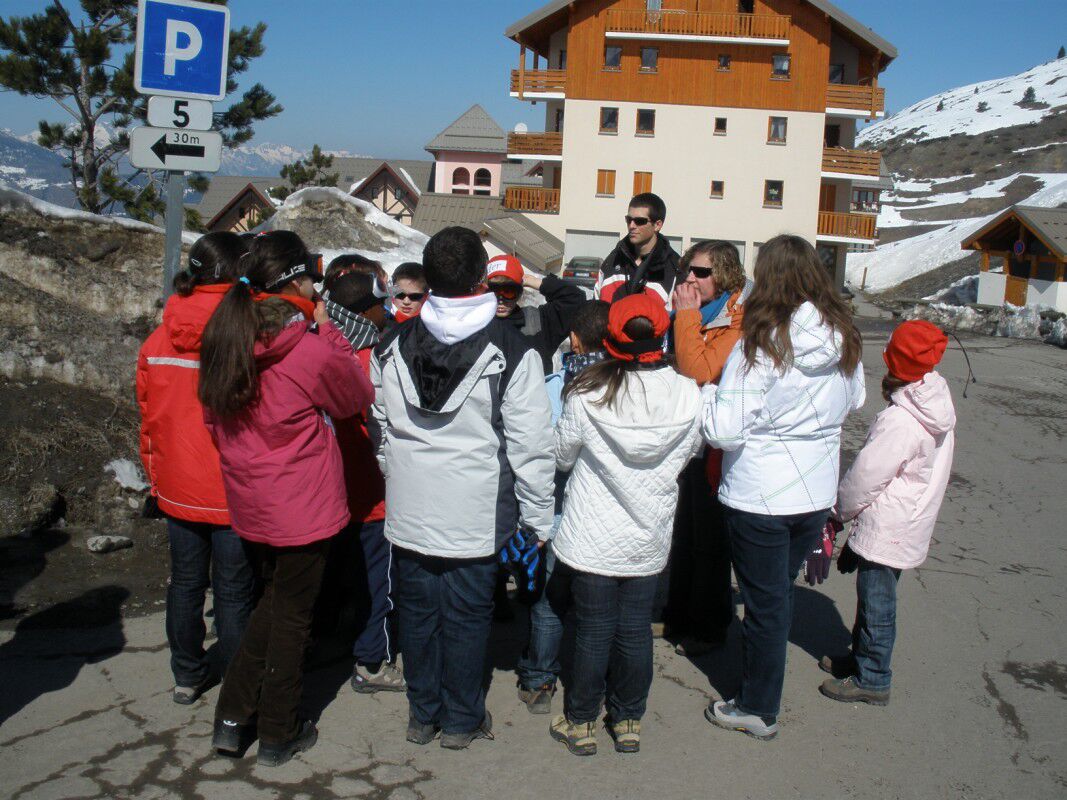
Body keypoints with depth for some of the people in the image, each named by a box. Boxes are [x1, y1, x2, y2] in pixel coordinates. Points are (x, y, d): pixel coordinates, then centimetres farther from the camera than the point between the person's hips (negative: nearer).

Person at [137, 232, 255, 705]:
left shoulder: (159, 339, 0)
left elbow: (149, 415, 9)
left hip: (178, 487, 5)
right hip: (235, 490, -5)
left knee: (186, 581, 19)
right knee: (234, 592, 7)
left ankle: (187, 676, 33)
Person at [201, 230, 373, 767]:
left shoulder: (224, 340, -1)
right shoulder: (312, 350, -22)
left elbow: (215, 420, 9)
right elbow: (358, 396, -3)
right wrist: (326, 329, 0)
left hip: (250, 502, 6)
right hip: (303, 506, -6)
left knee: (272, 601, 25)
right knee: (291, 616, 10)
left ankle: (233, 717, 28)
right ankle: (279, 736, 24)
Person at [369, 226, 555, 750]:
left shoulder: (391, 348, -2)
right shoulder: (511, 352, -14)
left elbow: (380, 431, 9)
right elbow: (530, 446, -12)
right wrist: (538, 520, -3)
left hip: (410, 512, 3)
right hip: (477, 515, -3)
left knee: (418, 609, 16)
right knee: (467, 614, 11)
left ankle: (423, 714, 31)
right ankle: (461, 720, 25)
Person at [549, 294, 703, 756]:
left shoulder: (586, 395, -19)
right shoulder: (688, 396, -14)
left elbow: (562, 456, -4)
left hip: (591, 540, -2)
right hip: (648, 541, 2)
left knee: (593, 631, 12)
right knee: (636, 631, 16)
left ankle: (581, 723, 26)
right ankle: (628, 721, 30)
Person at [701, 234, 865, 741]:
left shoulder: (761, 344, -21)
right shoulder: (844, 339, -3)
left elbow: (724, 430, -23)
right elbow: (854, 400, 16)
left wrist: (703, 391, -6)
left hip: (759, 497, -5)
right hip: (817, 493, 5)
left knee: (765, 603, 9)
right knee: (779, 592, 21)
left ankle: (759, 710, 25)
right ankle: (761, 685, 37)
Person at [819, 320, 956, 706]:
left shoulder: (898, 420, -27)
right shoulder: (938, 408, 2)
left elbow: (866, 475, -18)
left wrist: (842, 508, -4)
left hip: (885, 528, -9)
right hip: (911, 523, 9)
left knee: (876, 602, 4)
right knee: (872, 596, 22)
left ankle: (872, 679, 16)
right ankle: (861, 657, 37)